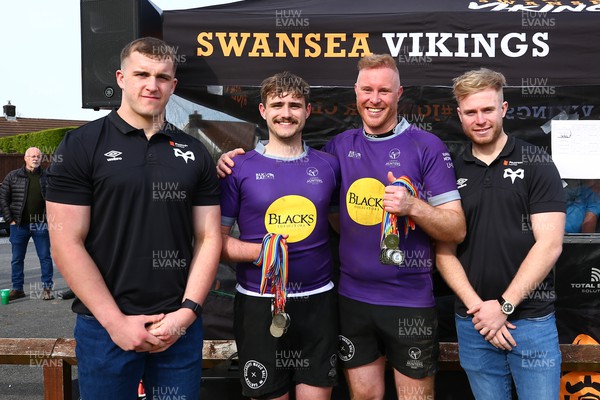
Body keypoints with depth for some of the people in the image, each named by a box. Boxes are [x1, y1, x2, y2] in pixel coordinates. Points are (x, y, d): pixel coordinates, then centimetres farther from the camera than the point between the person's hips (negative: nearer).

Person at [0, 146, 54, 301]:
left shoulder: (47, 177, 3)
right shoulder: (13, 176, 1)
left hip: (41, 224, 0)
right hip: (19, 225, 1)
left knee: (45, 257, 4)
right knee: (17, 259, 9)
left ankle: (47, 287, 13)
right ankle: (17, 288, 21)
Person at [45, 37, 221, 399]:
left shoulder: (195, 154, 5)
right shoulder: (81, 146, -3)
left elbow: (208, 238, 4)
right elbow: (67, 243, -7)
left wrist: (187, 311, -7)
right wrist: (116, 321, -11)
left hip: (180, 325, 3)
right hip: (105, 327, -2)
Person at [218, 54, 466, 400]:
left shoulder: (428, 147, -6)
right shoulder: (340, 146, 5)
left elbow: (457, 230, -6)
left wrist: (412, 207, -25)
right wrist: (235, 165, 1)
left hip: (409, 302, -3)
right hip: (353, 298, 3)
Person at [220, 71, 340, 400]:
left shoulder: (328, 165, 5)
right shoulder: (239, 168, -3)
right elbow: (217, 240, -2)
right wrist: (259, 252, -17)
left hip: (318, 301, 2)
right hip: (259, 303, -2)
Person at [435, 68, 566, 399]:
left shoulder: (536, 164, -3)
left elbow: (549, 244, -10)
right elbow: (444, 251, 2)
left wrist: (503, 305, -14)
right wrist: (477, 307, -9)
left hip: (532, 319, -2)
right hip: (473, 322, 2)